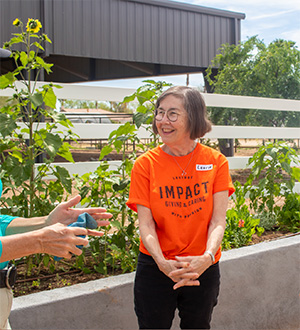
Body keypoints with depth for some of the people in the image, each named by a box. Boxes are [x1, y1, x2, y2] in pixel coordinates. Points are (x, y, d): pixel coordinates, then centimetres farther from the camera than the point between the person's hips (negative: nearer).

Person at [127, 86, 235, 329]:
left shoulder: (216, 161, -4)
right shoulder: (145, 164, -7)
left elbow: (218, 220, -9)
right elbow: (145, 224, -11)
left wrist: (207, 257, -27)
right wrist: (163, 263, -27)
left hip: (204, 269, 1)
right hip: (156, 267, -1)